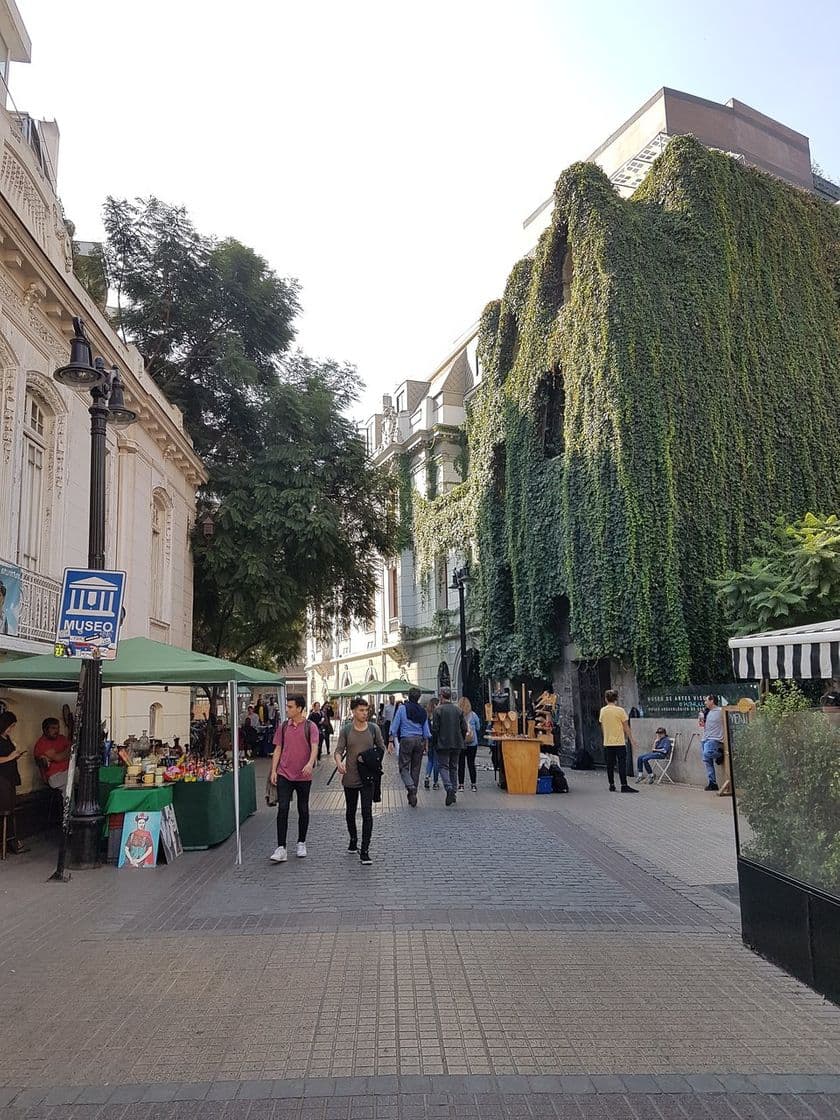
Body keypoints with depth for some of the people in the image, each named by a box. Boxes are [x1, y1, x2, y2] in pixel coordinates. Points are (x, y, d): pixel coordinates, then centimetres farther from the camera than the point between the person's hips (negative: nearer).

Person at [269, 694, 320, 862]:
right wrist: (273, 770, 1)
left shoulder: (310, 727, -4)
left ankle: (301, 843, 27)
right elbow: (277, 749, 9)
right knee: (282, 809, -7)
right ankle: (281, 849, -7)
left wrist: (310, 763, -33)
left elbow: (314, 748, -14)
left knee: (303, 810, 11)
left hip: (303, 776, -1)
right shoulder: (283, 726, 6)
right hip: (284, 774, 2)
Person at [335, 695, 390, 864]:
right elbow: (339, 750, -5)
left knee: (367, 814, -9)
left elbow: (380, 748, 6)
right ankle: (353, 841, 40)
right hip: (350, 779, 1)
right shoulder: (346, 730, -2)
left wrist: (388, 750, -17)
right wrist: (338, 761, -26)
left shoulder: (373, 728, 0)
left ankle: (365, 851, -6)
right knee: (350, 812, 17)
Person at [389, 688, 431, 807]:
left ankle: (411, 787, -24)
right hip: (419, 740, 4)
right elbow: (426, 730, 8)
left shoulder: (402, 708, -4)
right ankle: (412, 796, 15)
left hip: (406, 740, -3)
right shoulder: (422, 711, 5)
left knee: (404, 767, 1)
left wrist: (391, 741, 0)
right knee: (416, 769, 11)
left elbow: (394, 727, -5)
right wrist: (426, 745, 15)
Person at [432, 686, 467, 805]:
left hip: (443, 743, -4)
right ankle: (453, 793, 16)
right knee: (454, 767, 13)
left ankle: (449, 788, -22)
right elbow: (464, 728, 4)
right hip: (457, 744, 4)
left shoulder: (438, 710, -9)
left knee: (443, 766, 1)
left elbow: (435, 728, -10)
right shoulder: (458, 710, 4)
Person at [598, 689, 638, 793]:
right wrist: (631, 739, 3)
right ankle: (624, 786, -6)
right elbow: (626, 727, -6)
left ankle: (612, 785, 14)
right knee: (622, 764, -3)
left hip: (607, 743, 4)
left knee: (610, 765, 9)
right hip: (619, 742, -4)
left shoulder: (602, 711, 3)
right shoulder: (620, 710, -10)